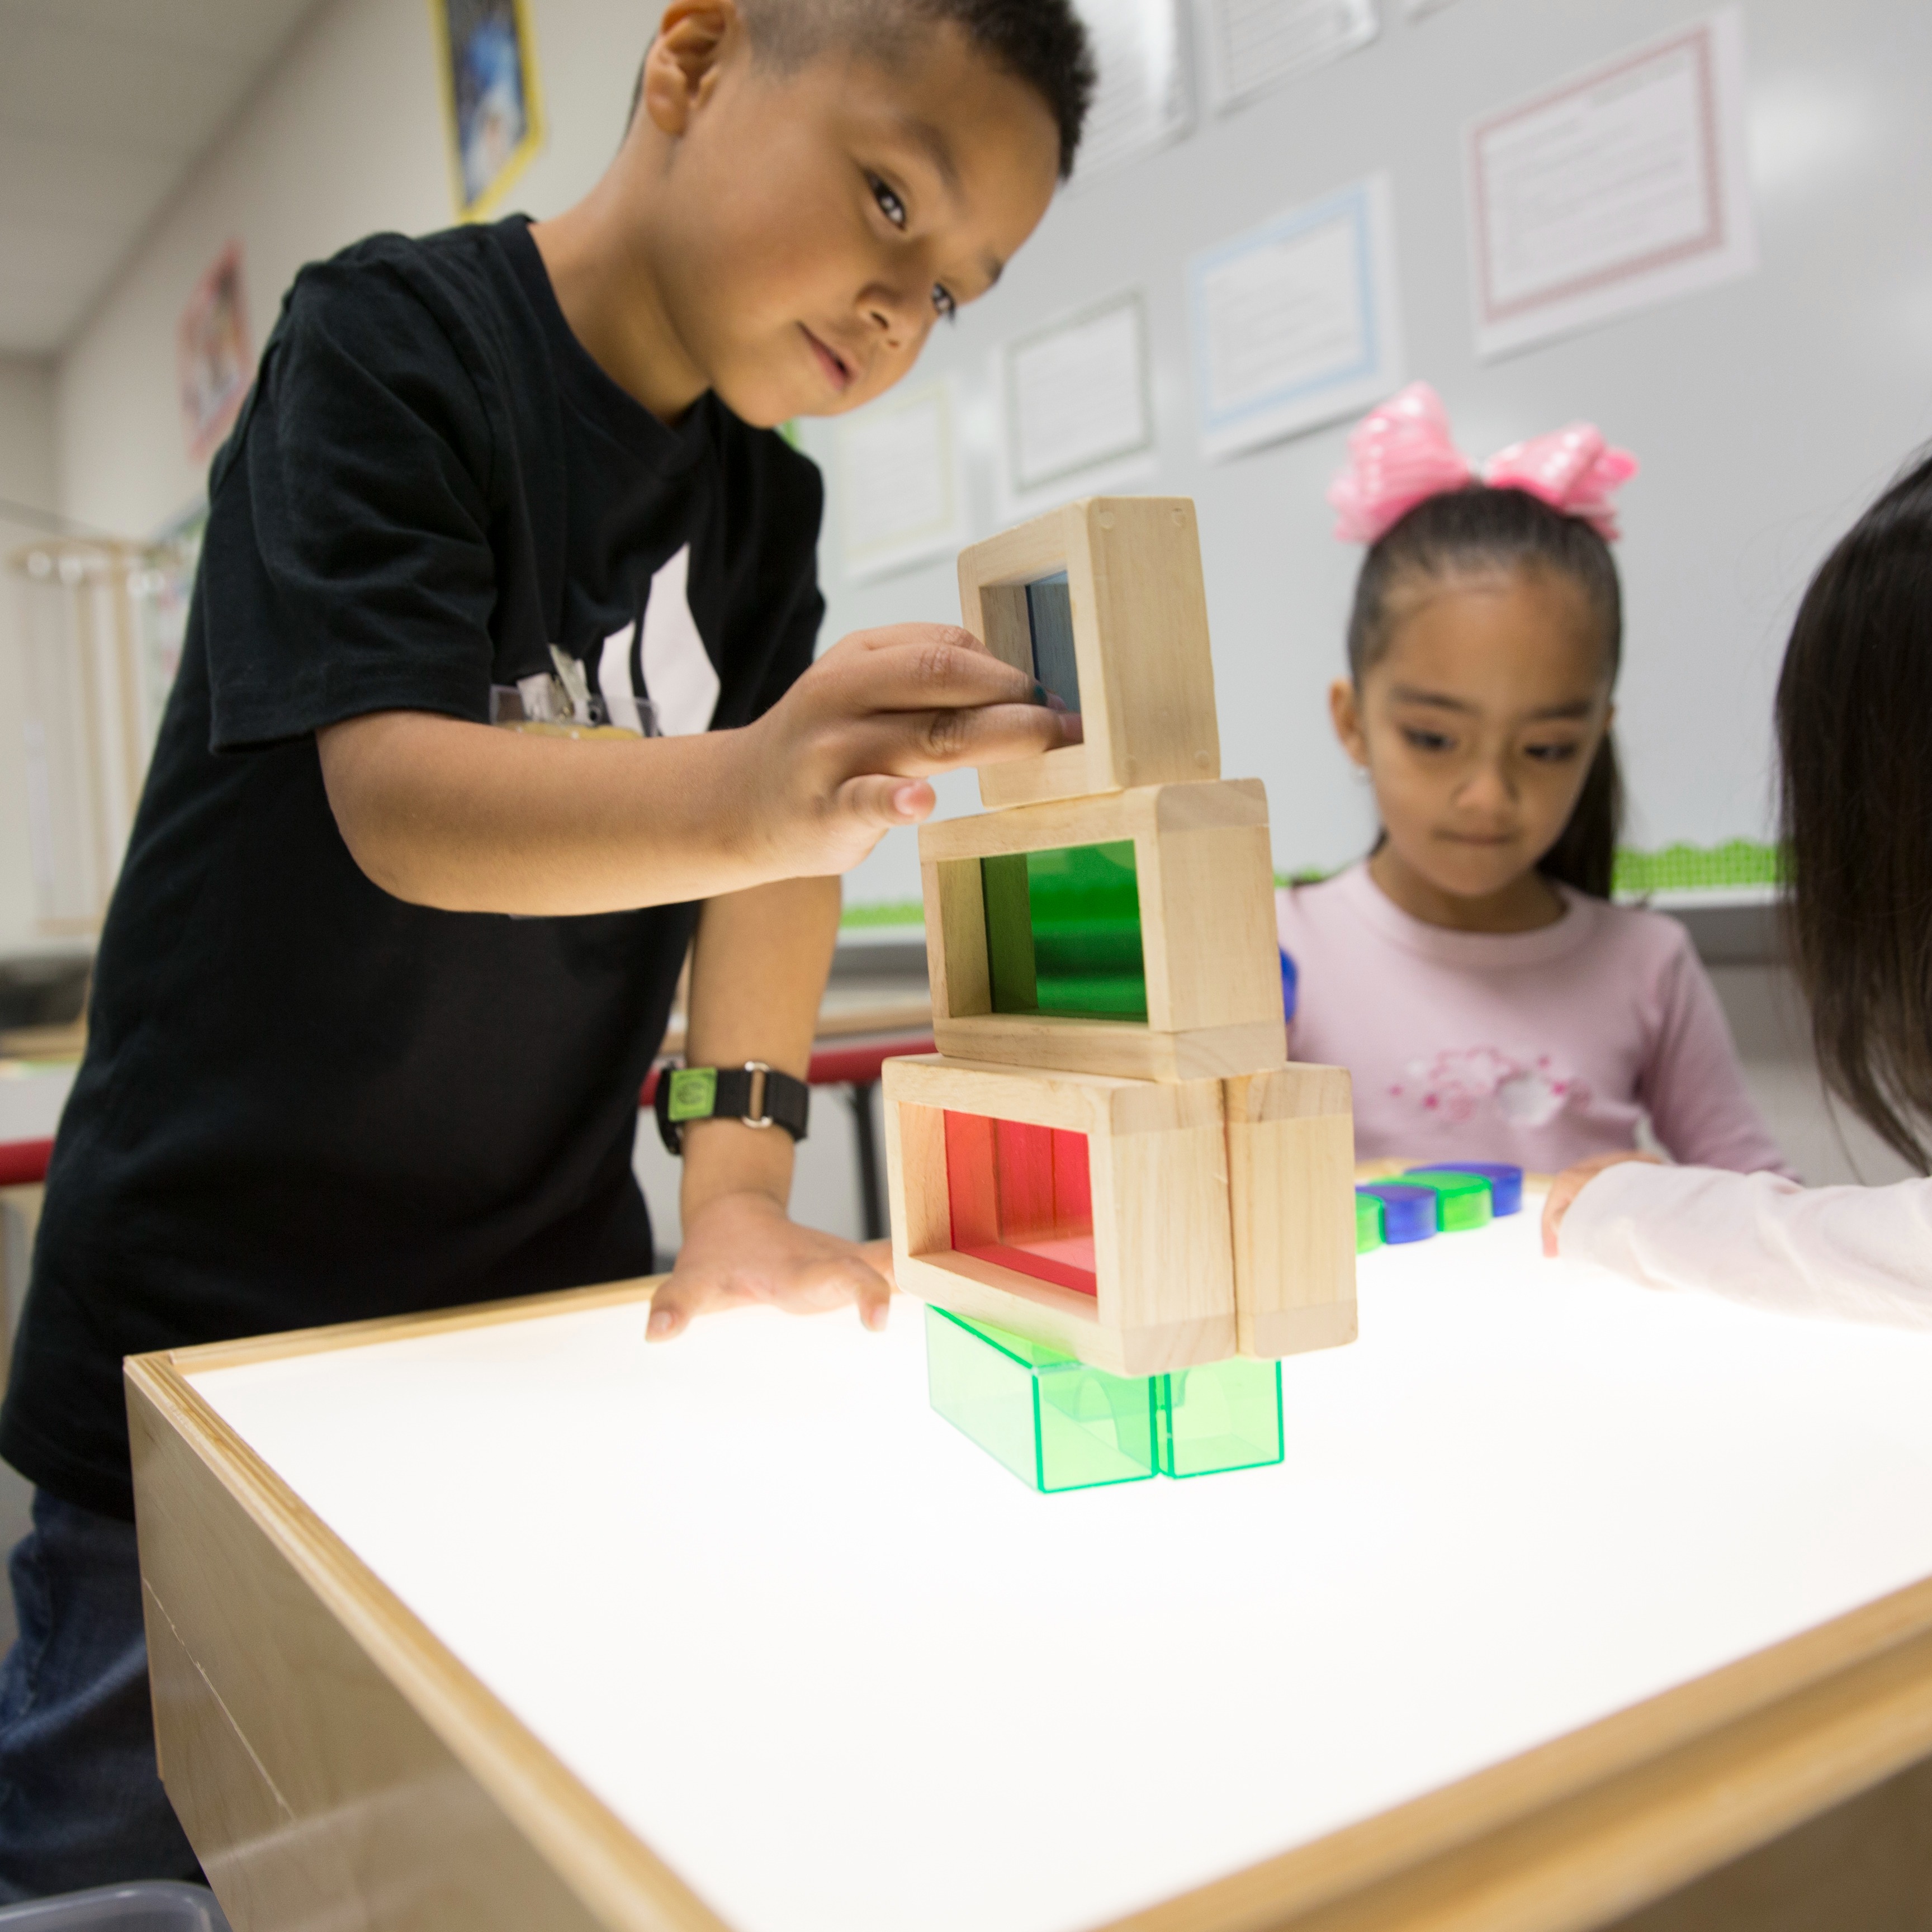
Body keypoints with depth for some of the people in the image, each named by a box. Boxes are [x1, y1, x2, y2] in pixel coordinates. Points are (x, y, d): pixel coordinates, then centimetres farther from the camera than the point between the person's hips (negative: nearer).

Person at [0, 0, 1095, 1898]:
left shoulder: (768, 504, 6)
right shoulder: (395, 335, -12)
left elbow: (774, 843, 0)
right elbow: (397, 798, -25)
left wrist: (738, 1177, -12)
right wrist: (742, 795, -42)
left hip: (547, 1303, 5)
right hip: (212, 1313, -5)